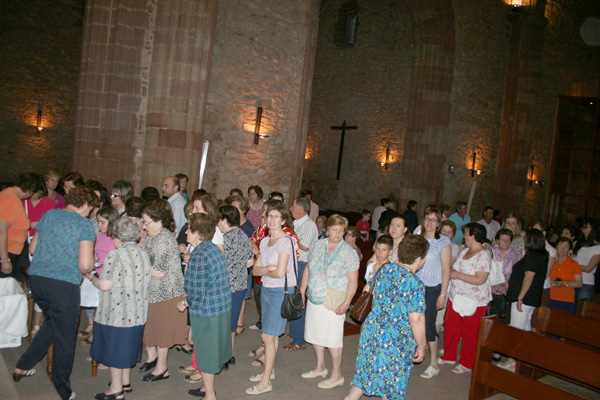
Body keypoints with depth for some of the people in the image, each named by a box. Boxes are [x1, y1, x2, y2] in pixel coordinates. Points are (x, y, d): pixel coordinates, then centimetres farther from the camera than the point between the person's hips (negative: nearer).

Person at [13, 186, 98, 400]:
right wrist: (91, 264, 7)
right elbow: (85, 265, -15)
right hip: (64, 284, -6)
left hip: (36, 278, 6)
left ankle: (22, 366, 32)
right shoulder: (84, 224, -8)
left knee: (53, 323, 30)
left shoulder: (49, 215, 10)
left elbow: (32, 248, 19)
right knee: (65, 337, 8)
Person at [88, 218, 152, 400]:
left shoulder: (116, 255, -18)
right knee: (127, 345, 20)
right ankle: (125, 381, 32)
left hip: (117, 312, -7)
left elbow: (105, 285, -20)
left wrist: (91, 277, 0)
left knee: (114, 348, 6)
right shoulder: (143, 254, 4)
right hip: (137, 312, 7)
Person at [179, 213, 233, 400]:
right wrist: (189, 296, 15)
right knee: (211, 349, 22)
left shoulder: (198, 256, -22)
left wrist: (185, 303, -6)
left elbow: (199, 293, -23)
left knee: (205, 352, 8)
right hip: (223, 307, 9)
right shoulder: (214, 248, 6)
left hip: (206, 311, -9)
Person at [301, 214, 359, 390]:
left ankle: (336, 375, 16)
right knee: (315, 334, 15)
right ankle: (320, 368, 34)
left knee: (332, 338, 0)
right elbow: (308, 269, 11)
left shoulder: (349, 252, -10)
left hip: (333, 302, -6)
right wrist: (302, 292, 9)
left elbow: (353, 281, -12)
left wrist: (346, 303, -19)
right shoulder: (319, 245, 4)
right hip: (313, 298, 6)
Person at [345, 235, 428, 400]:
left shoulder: (385, 269, 1)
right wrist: (421, 345, -7)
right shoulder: (415, 284, -20)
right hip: (396, 341, -6)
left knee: (364, 377, 22)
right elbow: (416, 320, -20)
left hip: (371, 329, 7)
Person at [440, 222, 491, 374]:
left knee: (470, 333, 5)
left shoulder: (484, 256, -17)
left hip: (473, 302, -8)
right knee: (451, 328, 15)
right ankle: (449, 356, 32)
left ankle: (467, 364, 20)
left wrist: (457, 275, -20)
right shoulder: (464, 252, 9)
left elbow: (480, 280, -25)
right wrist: (450, 272, -1)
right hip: (456, 297, 8)